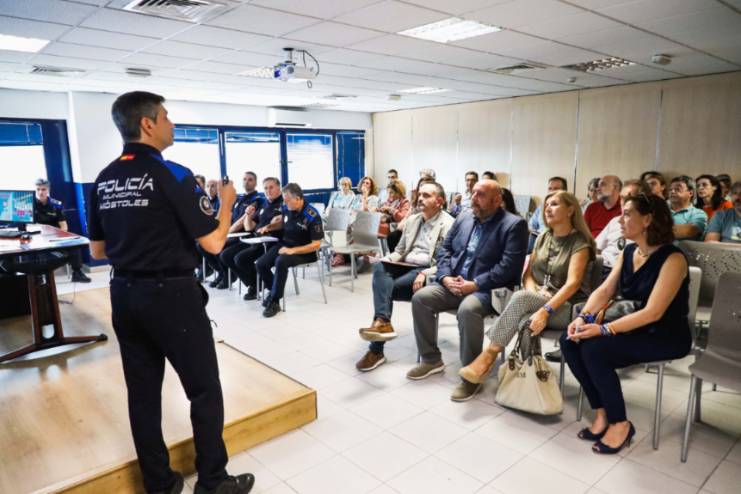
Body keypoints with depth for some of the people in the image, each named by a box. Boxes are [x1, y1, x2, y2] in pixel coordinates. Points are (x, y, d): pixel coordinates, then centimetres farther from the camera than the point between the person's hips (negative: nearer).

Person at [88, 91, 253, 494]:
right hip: (171, 295, -7)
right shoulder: (172, 174, -14)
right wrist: (226, 202, 1)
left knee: (142, 392, 13)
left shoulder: (103, 181, 7)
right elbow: (213, 243, -15)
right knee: (204, 390, 6)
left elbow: (98, 251, 14)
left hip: (124, 295, 7)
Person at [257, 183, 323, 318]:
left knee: (281, 262, -35)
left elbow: (316, 245, -19)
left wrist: (292, 250, -26)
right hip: (284, 244, 6)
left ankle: (274, 302, -18)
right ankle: (274, 291, 14)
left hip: (304, 251, -6)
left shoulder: (312, 216, -20)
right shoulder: (286, 209, -3)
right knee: (261, 263, -14)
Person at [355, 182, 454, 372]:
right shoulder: (412, 220, 19)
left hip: (428, 272, -6)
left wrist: (424, 274, -26)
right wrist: (388, 259, -1)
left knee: (386, 288, -27)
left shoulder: (448, 224, -4)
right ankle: (382, 322, -39)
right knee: (380, 267, -27)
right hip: (405, 267, 6)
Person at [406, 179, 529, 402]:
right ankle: (431, 359, 3)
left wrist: (475, 284, -21)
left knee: (468, 309, -36)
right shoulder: (463, 218, 14)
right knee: (420, 298, -13)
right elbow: (445, 248, 12)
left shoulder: (514, 224, -7)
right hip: (453, 283, 7)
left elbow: (509, 266, -17)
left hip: (487, 289, -6)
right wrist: (446, 277, -7)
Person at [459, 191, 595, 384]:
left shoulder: (580, 242, -6)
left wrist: (546, 310, -33)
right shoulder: (543, 237, 14)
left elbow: (573, 283, -19)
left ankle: (489, 354, -30)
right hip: (536, 302, 5)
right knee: (526, 320, -34)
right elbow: (528, 273, 12)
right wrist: (533, 292, -12)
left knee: (520, 297, -33)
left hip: (567, 308, -5)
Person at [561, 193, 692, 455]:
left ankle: (620, 424, -8)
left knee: (595, 349, -28)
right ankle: (602, 413, -3)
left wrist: (604, 330, -30)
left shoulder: (672, 258, -18)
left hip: (666, 336, -7)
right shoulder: (627, 253, 6)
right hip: (635, 328, 7)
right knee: (570, 341, -13)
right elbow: (604, 291, 2)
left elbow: (652, 313, -25)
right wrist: (583, 317, -17)